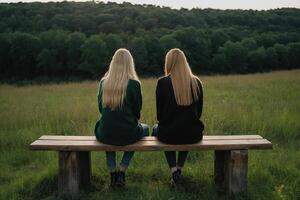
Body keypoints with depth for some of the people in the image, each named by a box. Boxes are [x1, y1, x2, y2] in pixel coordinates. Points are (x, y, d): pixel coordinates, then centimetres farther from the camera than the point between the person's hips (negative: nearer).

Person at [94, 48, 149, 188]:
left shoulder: (103, 82, -1)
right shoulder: (134, 83, -11)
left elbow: (100, 108, 9)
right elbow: (137, 111, -3)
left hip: (105, 135, 3)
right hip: (127, 134, -3)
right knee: (145, 129, 31)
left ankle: (112, 173, 26)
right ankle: (121, 172, 19)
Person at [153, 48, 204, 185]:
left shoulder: (162, 82, -10)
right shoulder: (196, 82, -1)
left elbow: (159, 113, -3)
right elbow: (199, 112, 7)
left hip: (169, 135, -3)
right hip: (193, 135, 3)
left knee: (156, 128, 33)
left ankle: (174, 171, 16)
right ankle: (179, 168, 29)